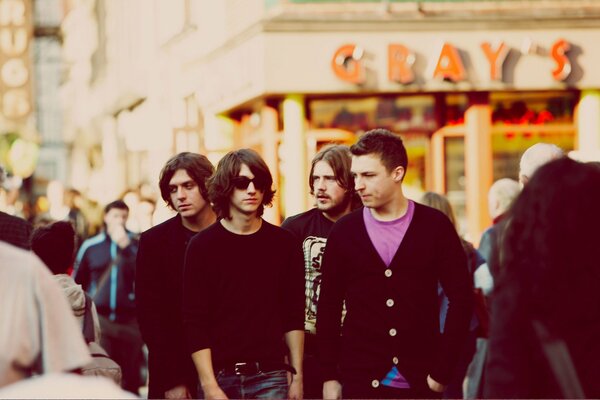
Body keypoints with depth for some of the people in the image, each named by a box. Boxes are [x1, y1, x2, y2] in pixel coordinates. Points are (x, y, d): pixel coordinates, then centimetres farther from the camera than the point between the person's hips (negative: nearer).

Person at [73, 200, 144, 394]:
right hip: (100, 319, 0)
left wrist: (125, 245, -15)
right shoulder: (90, 246, 7)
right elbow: (77, 283, 14)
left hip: (130, 319, 0)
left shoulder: (136, 245, 5)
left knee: (131, 378, 5)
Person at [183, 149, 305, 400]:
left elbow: (294, 317, 9)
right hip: (219, 376, -1)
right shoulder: (202, 245, 0)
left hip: (269, 377, 1)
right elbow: (195, 324, -3)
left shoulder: (283, 243, 6)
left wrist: (297, 376, 5)